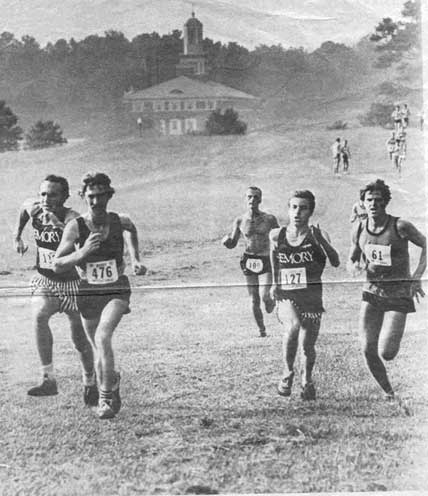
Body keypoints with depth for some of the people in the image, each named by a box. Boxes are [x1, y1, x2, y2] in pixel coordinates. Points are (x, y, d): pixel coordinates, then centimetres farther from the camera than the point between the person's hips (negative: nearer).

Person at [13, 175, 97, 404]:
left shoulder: (71, 218, -24)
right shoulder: (33, 209, -8)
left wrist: (58, 225, -55)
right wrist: (17, 237, 15)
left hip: (72, 283, -3)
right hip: (45, 281, 4)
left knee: (80, 340, 5)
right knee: (38, 317, -26)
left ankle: (90, 385, 31)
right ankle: (49, 380, -18)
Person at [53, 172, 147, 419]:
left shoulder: (120, 221, -10)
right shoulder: (75, 227, -14)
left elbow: (132, 230, 17)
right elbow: (57, 266, -15)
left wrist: (136, 259, 9)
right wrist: (82, 253, -29)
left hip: (117, 291, -2)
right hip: (88, 294, 2)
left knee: (103, 337, -25)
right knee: (98, 348, 14)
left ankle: (107, 395, -10)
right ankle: (111, 392, 38)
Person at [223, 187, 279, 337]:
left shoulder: (270, 219, -4)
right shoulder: (240, 221, 0)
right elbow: (232, 244, 6)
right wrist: (226, 240, -15)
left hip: (266, 261, -1)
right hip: (248, 261, 2)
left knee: (265, 296, -14)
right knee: (254, 299, 4)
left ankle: (272, 302, 24)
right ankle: (261, 330, 21)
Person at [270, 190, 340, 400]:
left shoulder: (318, 235, -5)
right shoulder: (276, 235, 2)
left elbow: (335, 263, -18)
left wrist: (321, 241, -32)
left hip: (311, 298, 0)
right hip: (285, 296, 0)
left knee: (308, 347, 5)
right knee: (293, 326, -30)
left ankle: (307, 380, 37)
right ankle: (288, 373, -6)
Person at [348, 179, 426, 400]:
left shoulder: (400, 226, -12)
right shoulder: (359, 229, 1)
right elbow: (351, 260, 14)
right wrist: (355, 267, -11)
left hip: (399, 295, -4)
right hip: (371, 292, 4)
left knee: (386, 353, -12)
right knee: (368, 350, -5)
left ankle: (391, 339, 26)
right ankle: (388, 393, 17)